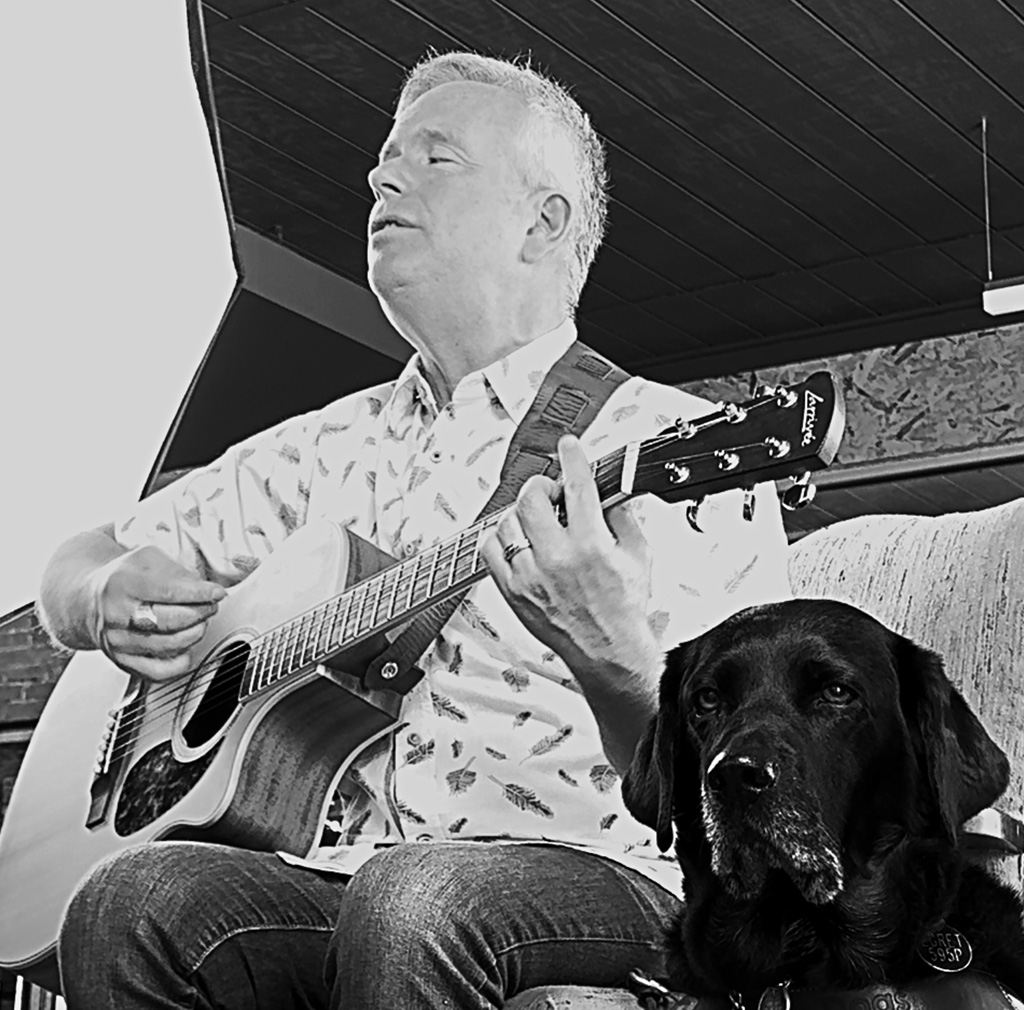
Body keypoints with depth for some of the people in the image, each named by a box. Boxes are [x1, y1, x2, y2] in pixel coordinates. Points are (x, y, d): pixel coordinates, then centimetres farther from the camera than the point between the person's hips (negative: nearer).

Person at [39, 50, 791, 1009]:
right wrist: (110, 601, 2)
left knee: (415, 903, -38)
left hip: (598, 878, -4)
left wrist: (614, 659, -30)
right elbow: (79, 567, 26)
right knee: (130, 904, -26)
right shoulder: (335, 445, 17)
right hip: (337, 870, 5)